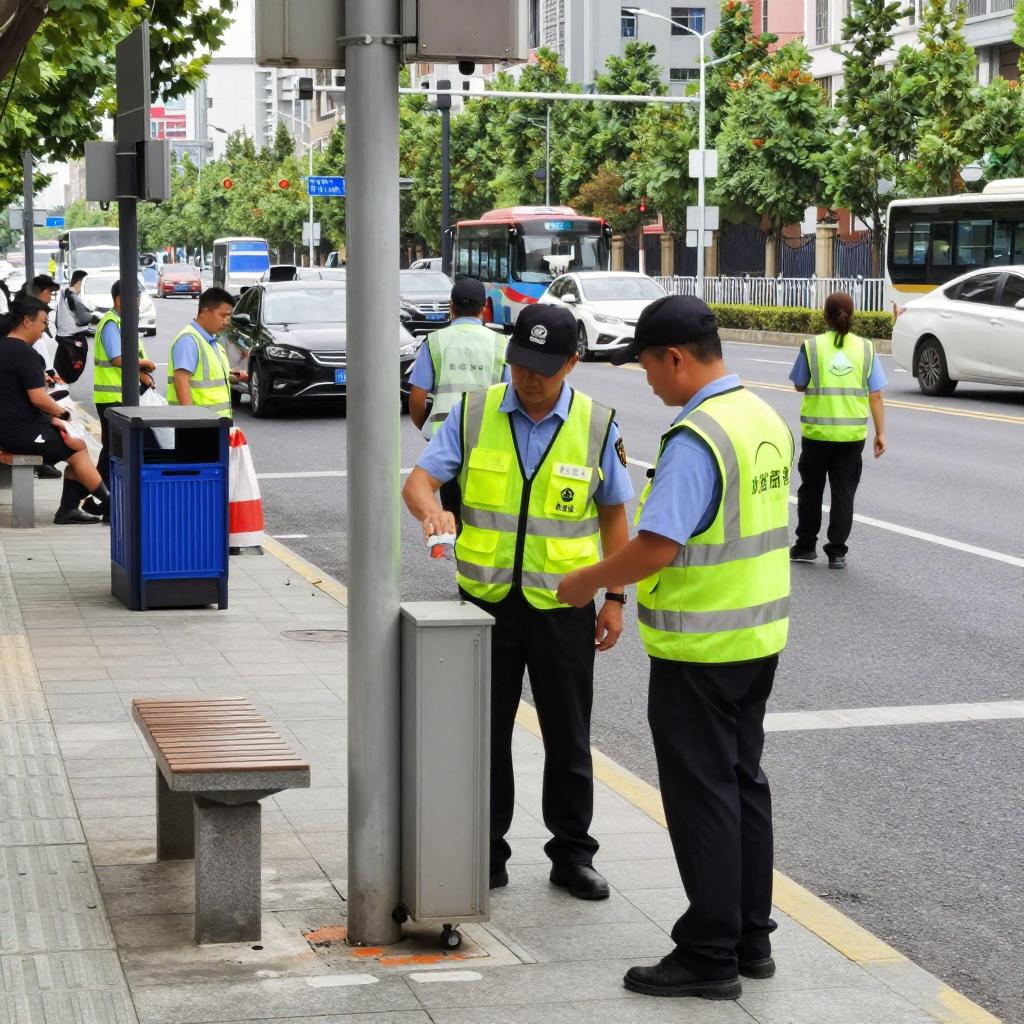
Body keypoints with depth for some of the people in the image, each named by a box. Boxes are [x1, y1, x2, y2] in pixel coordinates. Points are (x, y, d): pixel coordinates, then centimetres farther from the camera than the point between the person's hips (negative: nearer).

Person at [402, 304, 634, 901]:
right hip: (486, 600, 1)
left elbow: (614, 514, 5)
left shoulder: (598, 426, -2)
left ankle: (572, 855, 21)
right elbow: (420, 478, -6)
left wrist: (615, 597, 2)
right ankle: (486, 855, 20)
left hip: (562, 605, -1)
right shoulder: (474, 414, -2)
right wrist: (431, 510, -30)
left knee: (568, 738, 8)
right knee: (484, 733, 8)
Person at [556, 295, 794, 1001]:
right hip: (759, 637, 9)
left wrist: (589, 581, -10)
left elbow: (657, 547, -27)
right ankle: (751, 939, 25)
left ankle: (711, 956, 7)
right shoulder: (766, 420, 8)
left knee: (702, 796, 0)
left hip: (699, 650, -9)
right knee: (744, 783, 17)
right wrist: (627, 574, 17)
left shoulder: (696, 438, -22)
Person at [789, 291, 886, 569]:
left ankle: (806, 545, 23)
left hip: (817, 431, -1)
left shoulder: (812, 346, -7)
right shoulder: (865, 348, -2)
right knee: (843, 493, 7)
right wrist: (880, 433, 3)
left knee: (811, 489, 15)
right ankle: (837, 552, 7)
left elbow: (799, 385, 5)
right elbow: (875, 396, -2)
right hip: (853, 432, 1)